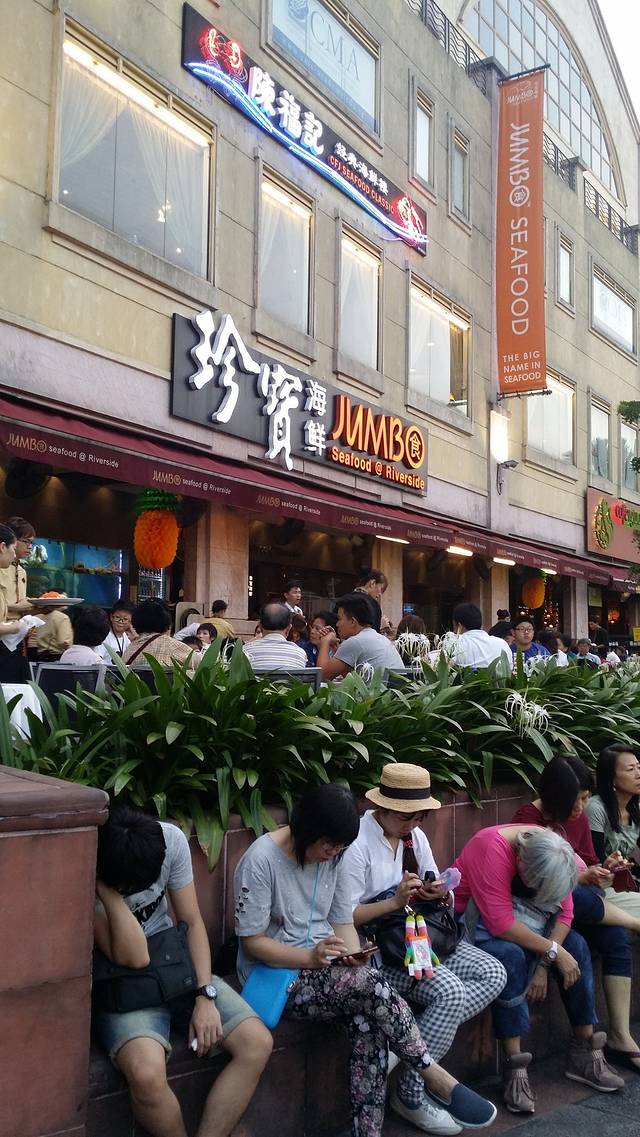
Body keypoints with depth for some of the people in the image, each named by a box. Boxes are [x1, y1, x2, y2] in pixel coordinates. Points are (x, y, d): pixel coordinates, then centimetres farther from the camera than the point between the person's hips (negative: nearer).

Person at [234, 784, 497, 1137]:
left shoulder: (333, 857, 2)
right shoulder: (261, 860, -18)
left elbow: (343, 921, 7)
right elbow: (252, 941, -16)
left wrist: (352, 955, -15)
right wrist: (311, 957, -29)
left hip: (325, 969, 6)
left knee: (367, 1022, -26)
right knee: (372, 986, -28)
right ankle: (436, 1079, -14)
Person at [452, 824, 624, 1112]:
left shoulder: (550, 851, -14)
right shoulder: (492, 849, -34)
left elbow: (564, 912, -11)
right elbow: (501, 925, -34)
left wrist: (543, 965, -20)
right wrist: (553, 951, -28)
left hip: (520, 918, 6)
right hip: (474, 920, -6)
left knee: (576, 946, -12)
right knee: (510, 956, -34)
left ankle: (584, 1053, 1)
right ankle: (515, 1068, -24)